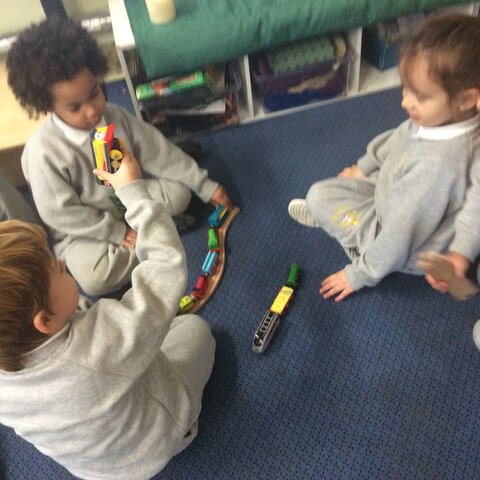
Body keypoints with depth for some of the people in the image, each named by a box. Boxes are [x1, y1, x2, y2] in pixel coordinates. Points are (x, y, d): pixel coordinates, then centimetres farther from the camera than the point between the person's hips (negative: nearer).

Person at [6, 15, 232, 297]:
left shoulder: (115, 117, -12)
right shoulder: (43, 152, -27)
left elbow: (160, 152, -5)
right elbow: (59, 213, -21)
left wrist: (205, 186, -4)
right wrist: (116, 232, -21)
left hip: (130, 200, 4)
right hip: (83, 230, -3)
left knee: (178, 193, -14)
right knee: (94, 279, -30)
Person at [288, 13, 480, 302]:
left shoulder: (437, 164, -42)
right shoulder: (439, 115, -19)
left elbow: (400, 237, -31)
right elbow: (398, 138, 4)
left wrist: (360, 275, -18)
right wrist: (364, 166, 18)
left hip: (407, 253, -8)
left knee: (318, 196, -7)